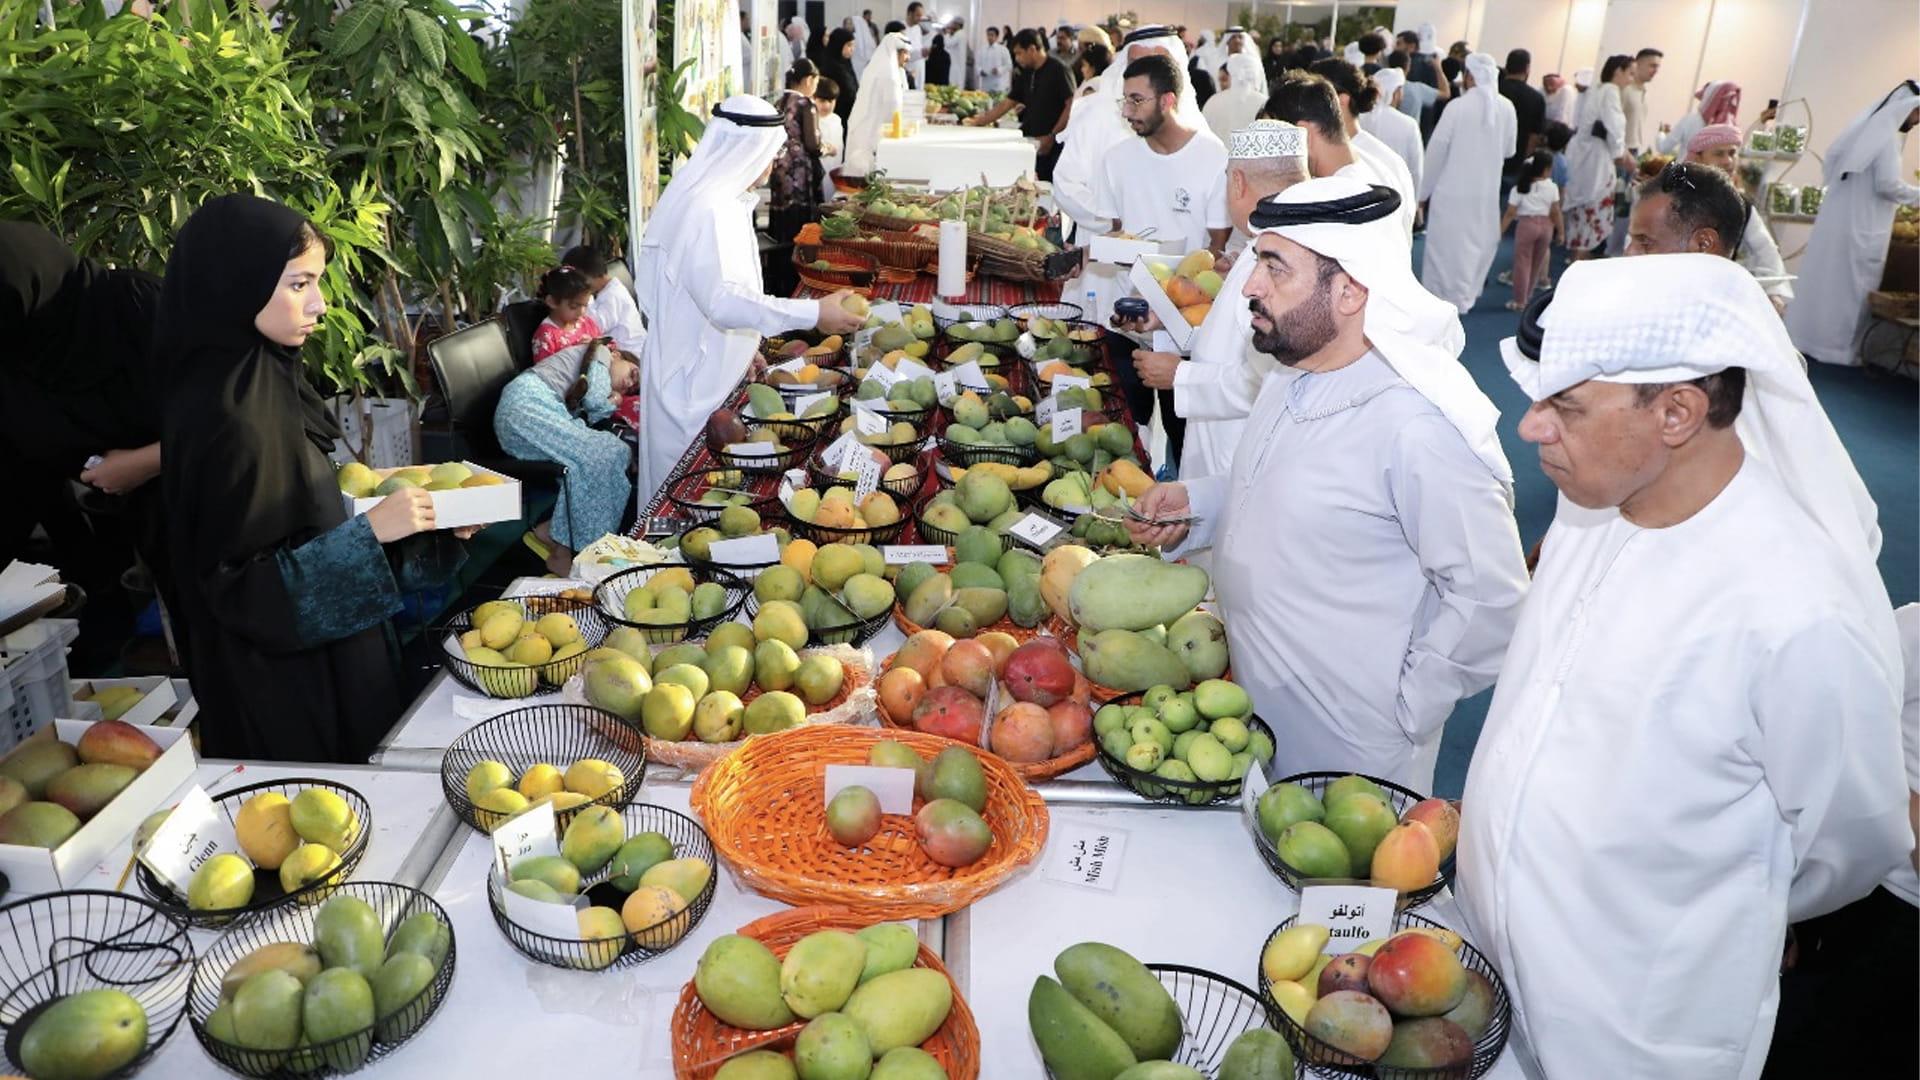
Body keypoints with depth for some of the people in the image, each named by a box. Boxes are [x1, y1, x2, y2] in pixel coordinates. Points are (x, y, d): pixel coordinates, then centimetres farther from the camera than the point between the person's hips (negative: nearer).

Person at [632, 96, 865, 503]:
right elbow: (722, 301, -33)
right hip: (692, 378, -10)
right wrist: (812, 314, -34)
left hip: (717, 370, 10)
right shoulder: (705, 211, -23)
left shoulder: (727, 201, 10)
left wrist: (746, 346, 18)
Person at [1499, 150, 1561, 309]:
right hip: (1546, 225, 2)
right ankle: (1527, 297, 24)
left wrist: (1500, 231, 0)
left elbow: (1510, 214, -6)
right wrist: (1561, 231, 10)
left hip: (1526, 224, -2)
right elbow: (1556, 212, 0)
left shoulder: (1519, 188, -4)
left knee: (1523, 262, 3)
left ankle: (1520, 301, 3)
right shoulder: (1552, 187, -1)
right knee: (1537, 263, 15)